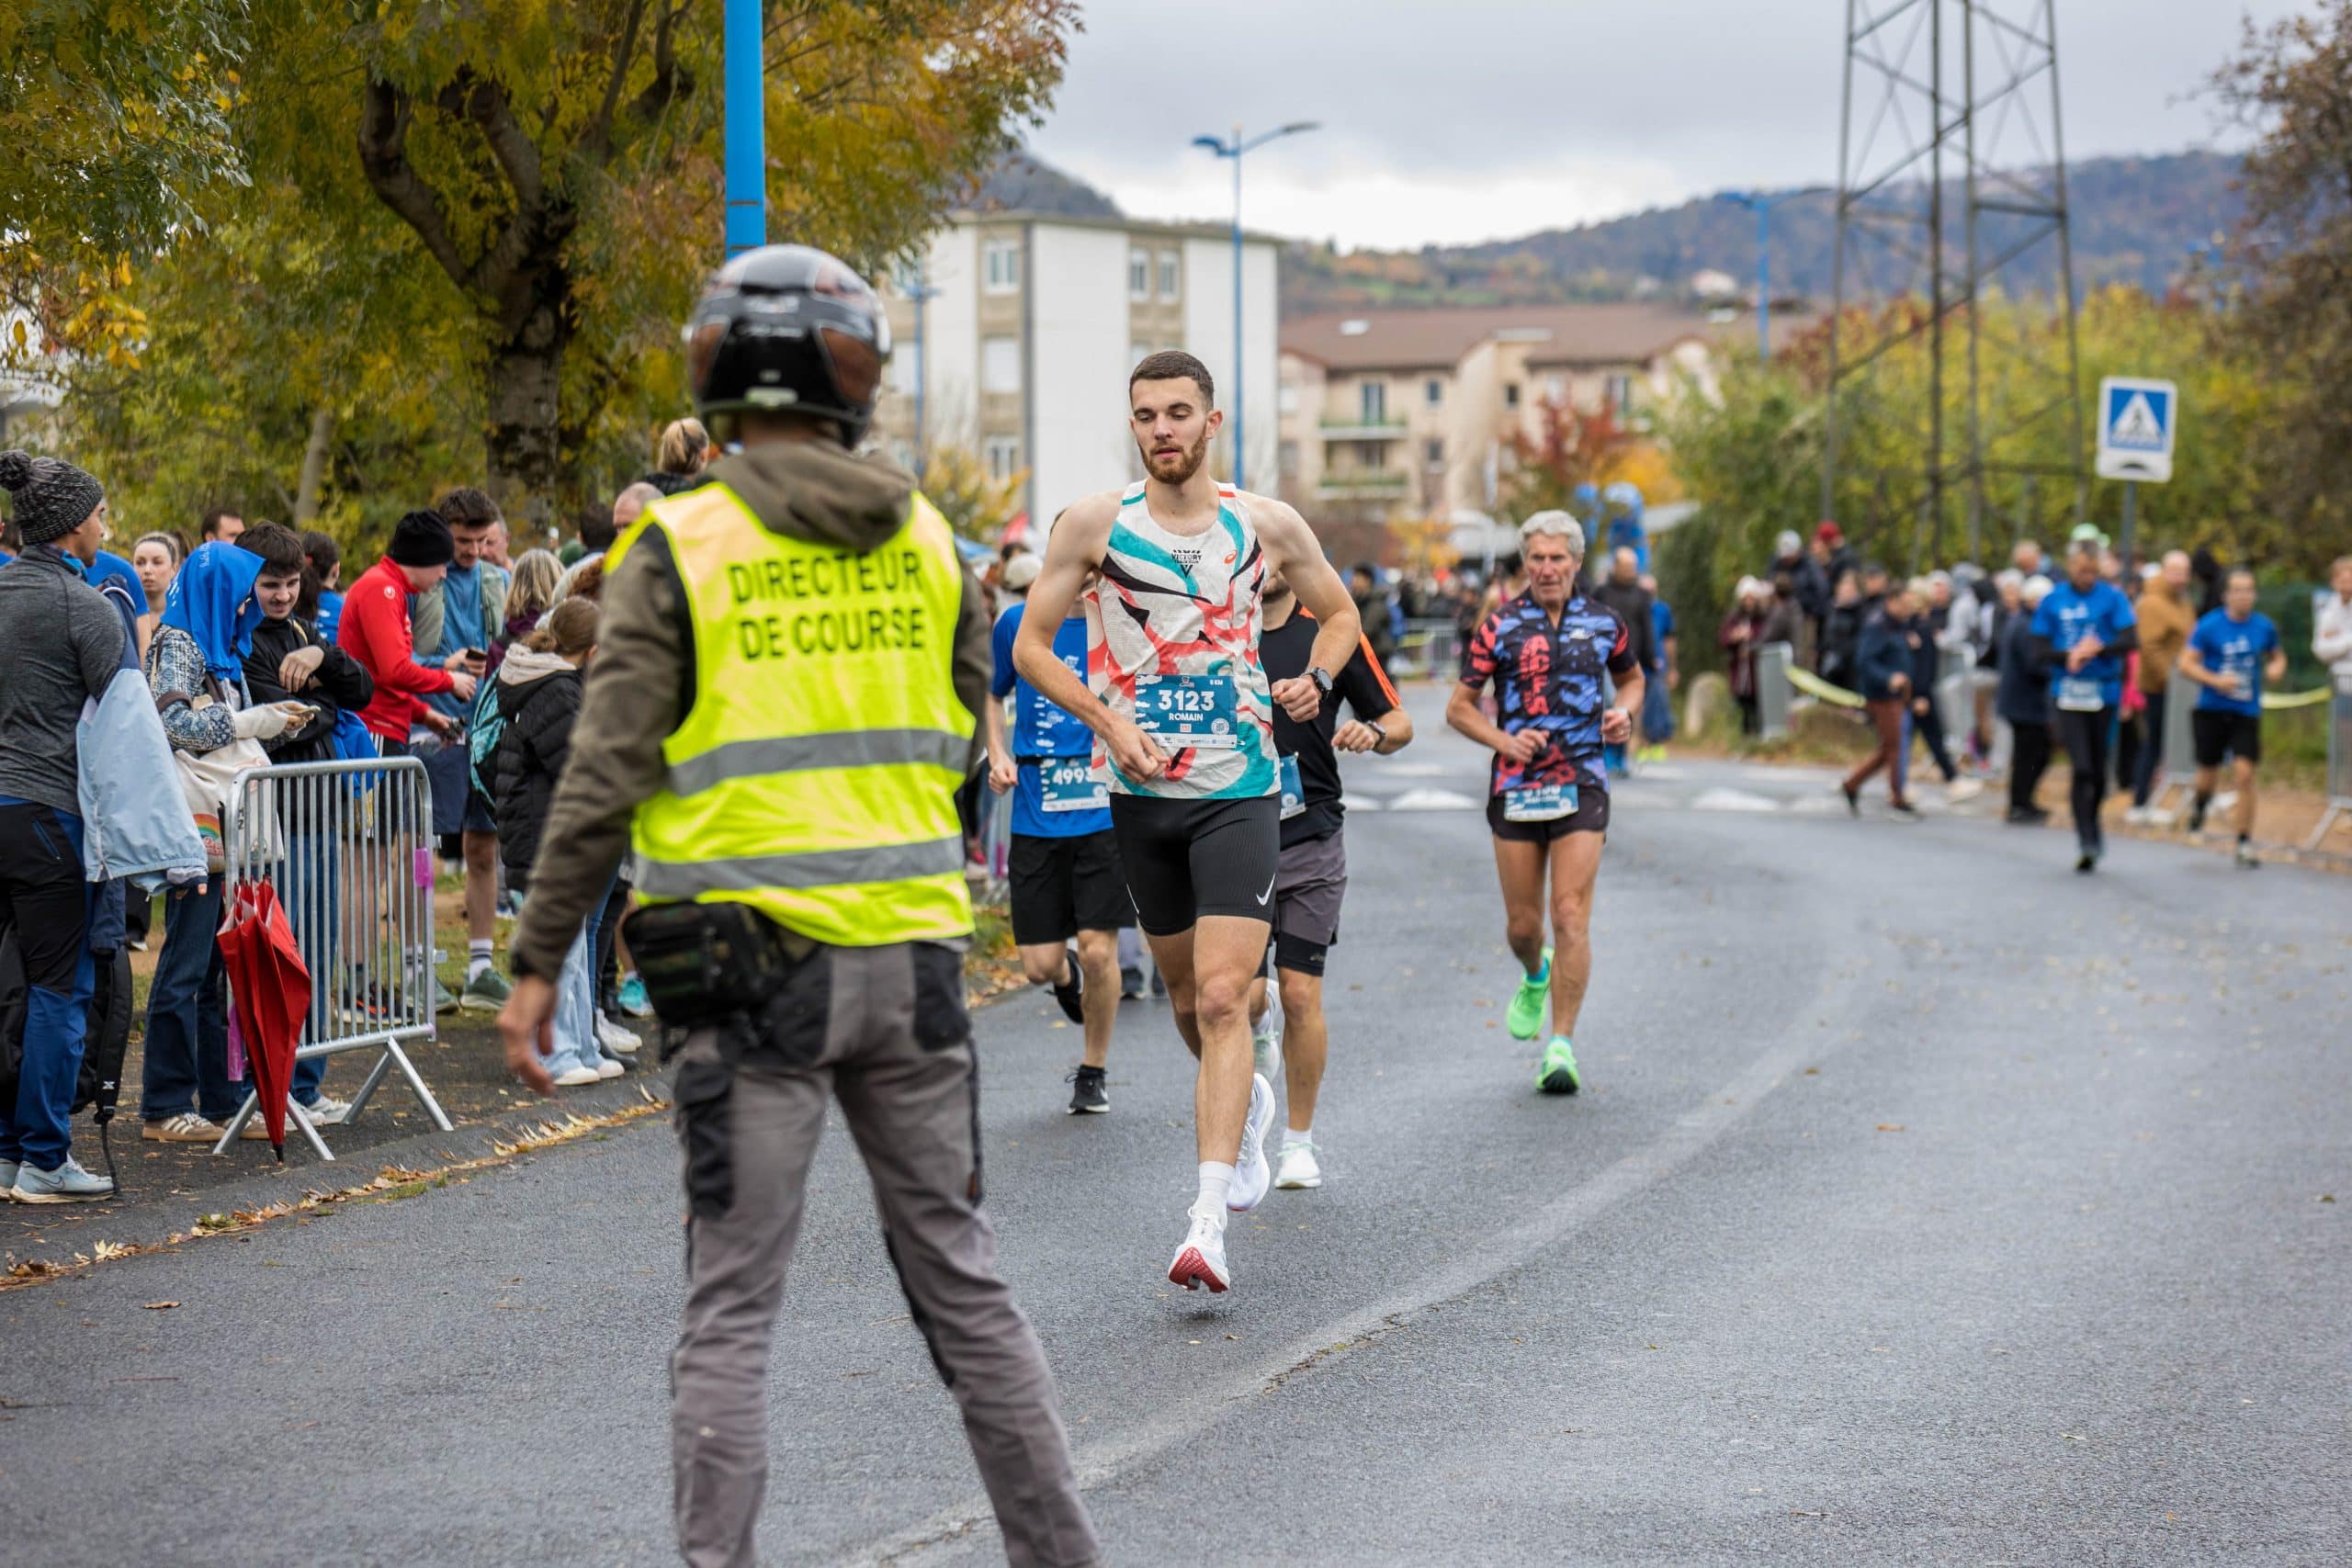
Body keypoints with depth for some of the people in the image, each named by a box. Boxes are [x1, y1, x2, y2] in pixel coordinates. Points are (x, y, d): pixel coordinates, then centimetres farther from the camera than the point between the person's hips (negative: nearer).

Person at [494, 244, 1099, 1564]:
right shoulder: (927, 541, 6)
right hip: (912, 954, 4)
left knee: (734, 1308, 1)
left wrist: (539, 964, -4)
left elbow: (604, 777, -9)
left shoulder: (680, 551, -7)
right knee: (962, 1279, 14)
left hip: (757, 962, -4)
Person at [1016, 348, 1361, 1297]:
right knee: (1186, 992, 16)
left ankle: (1208, 1222, -17)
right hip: (1141, 788, 2)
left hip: (1240, 790, -2)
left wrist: (1317, 679, -3)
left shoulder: (1268, 526, 0)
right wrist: (1110, 720, -12)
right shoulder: (1097, 523, -2)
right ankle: (1245, 1103, 48)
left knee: (1224, 997, -13)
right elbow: (1030, 646, 1)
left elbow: (1341, 614, 17)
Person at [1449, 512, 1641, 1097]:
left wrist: (1624, 713, 2)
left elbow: (1632, 678, 24)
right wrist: (1502, 740, -13)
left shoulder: (1603, 623, 5)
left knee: (1570, 915, -11)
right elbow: (1459, 706, 4)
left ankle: (1561, 1046, -9)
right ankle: (1536, 978, 44)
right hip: (1515, 785, 1)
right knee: (1522, 924, 7)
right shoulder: (1500, 627, 1)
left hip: (1582, 784, -1)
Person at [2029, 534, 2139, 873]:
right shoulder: (2053, 601, 4)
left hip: (2104, 693, 1)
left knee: (2099, 770, 10)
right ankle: (2087, 840, -11)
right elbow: (2039, 649, 3)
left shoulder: (2112, 597, 1)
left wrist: (2096, 650, -20)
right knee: (2081, 768, -12)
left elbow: (2131, 640, -8)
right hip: (2067, 694, -1)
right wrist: (2070, 655, -14)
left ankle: (2092, 823, 34)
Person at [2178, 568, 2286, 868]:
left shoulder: (2265, 627, 2)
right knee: (2208, 774, 8)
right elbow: (2186, 663, -6)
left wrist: (2277, 667, -5)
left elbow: (2277, 655, 19)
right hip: (2212, 710, -1)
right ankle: (2200, 803, 46)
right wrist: (2215, 680, -20)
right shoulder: (2209, 626, -6)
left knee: (2244, 774, -11)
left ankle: (2245, 843, -3)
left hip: (2247, 712, 1)